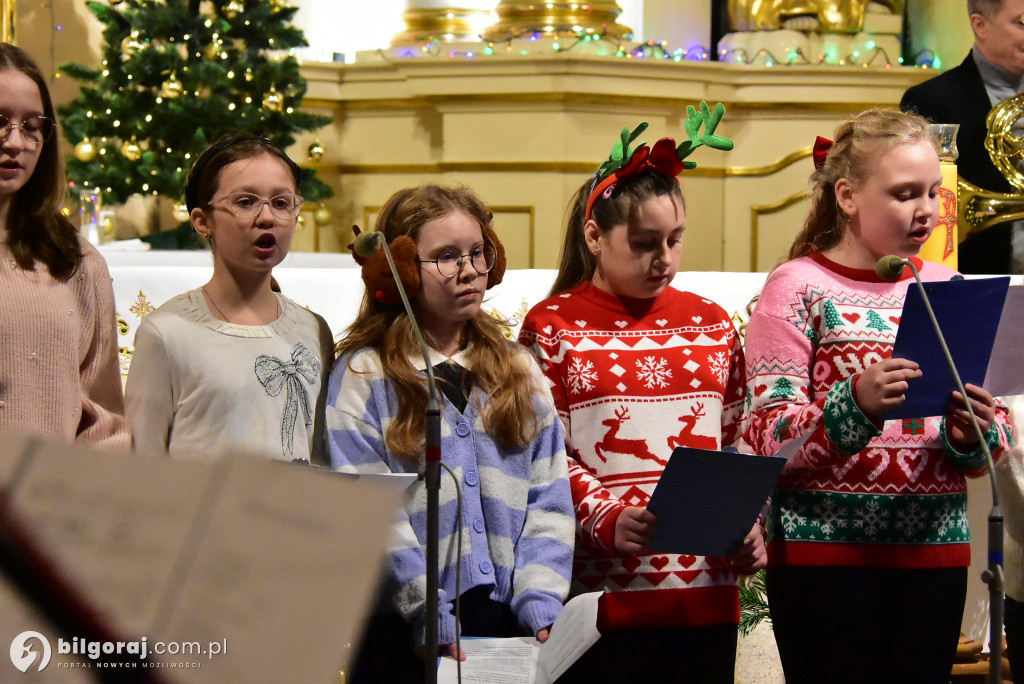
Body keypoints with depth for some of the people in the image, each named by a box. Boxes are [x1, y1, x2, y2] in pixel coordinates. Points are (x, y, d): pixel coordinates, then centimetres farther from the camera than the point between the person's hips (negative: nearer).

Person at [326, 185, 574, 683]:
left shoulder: (520, 373, 12)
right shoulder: (363, 377, -2)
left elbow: (547, 502, 6)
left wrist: (540, 604, -8)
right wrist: (434, 616, -18)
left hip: (511, 629, 4)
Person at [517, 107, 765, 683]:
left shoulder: (711, 322, 12)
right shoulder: (553, 327, 0)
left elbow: (739, 442, 15)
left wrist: (747, 524, -1)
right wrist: (606, 520, -19)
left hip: (706, 589, 4)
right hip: (600, 592, -4)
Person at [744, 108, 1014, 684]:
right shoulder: (798, 287, -3)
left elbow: (997, 443, 13)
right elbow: (770, 441, -10)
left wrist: (972, 435, -10)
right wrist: (857, 405, -27)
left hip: (935, 546, 4)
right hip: (826, 546, -4)